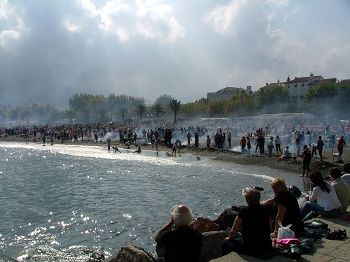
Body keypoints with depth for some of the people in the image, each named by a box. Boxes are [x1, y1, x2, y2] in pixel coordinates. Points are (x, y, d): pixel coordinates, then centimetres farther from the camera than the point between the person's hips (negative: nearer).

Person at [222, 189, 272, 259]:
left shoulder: (243, 211, -13)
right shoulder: (266, 211, 0)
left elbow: (233, 231, -4)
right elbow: (269, 230, 13)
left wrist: (229, 238, 16)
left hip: (251, 249, -6)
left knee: (225, 243, 16)